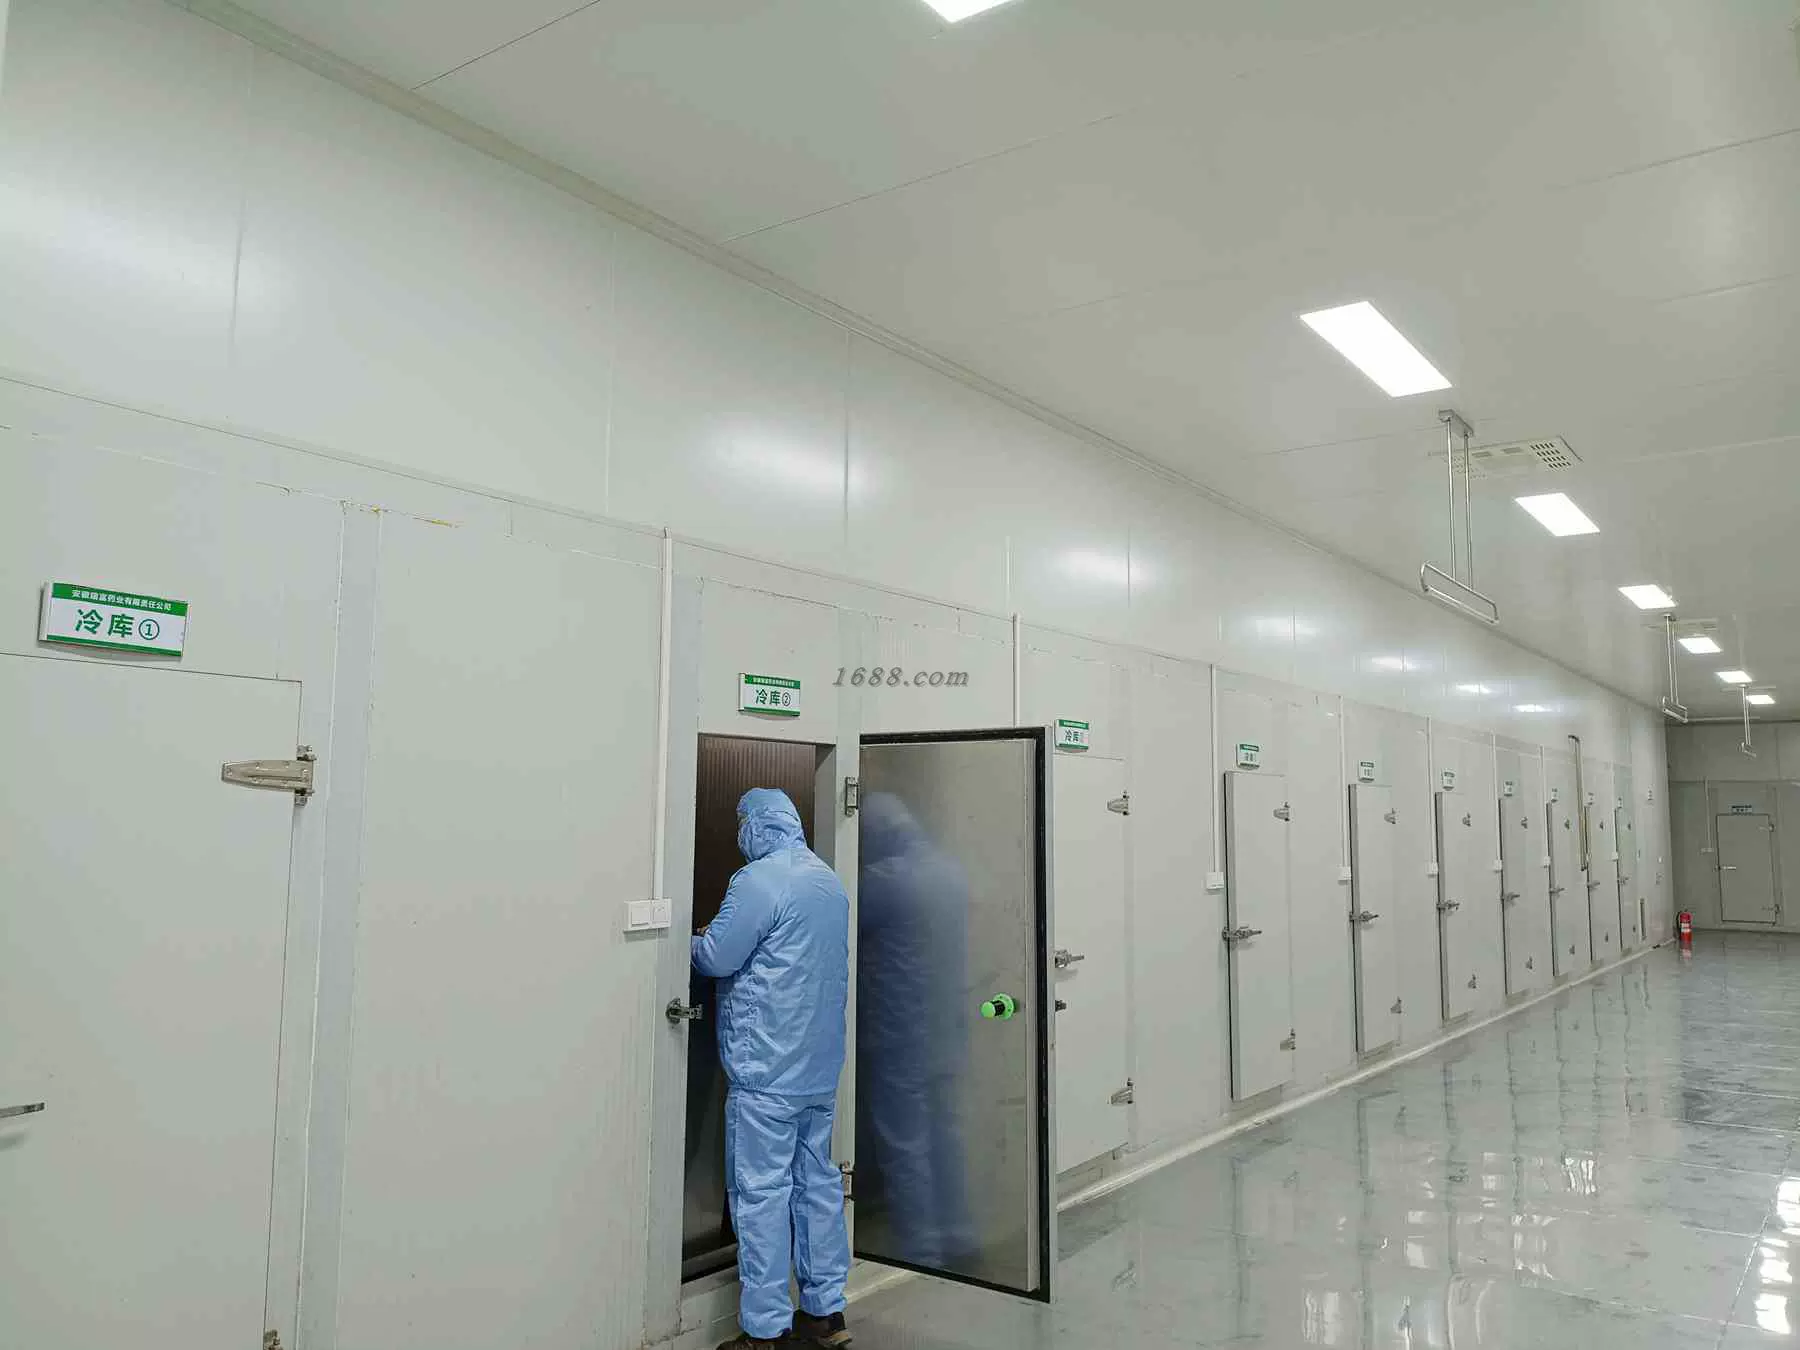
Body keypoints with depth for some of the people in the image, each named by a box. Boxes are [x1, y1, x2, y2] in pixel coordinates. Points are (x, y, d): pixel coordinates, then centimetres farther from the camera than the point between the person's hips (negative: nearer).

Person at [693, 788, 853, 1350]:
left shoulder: (758, 880, -15)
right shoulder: (830, 881, 12)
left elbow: (716, 957, -13)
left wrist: (692, 940, 8)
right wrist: (716, 940, 23)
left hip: (767, 1070, -8)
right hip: (822, 1068, 8)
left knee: (762, 1192, 0)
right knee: (818, 1182, 14)